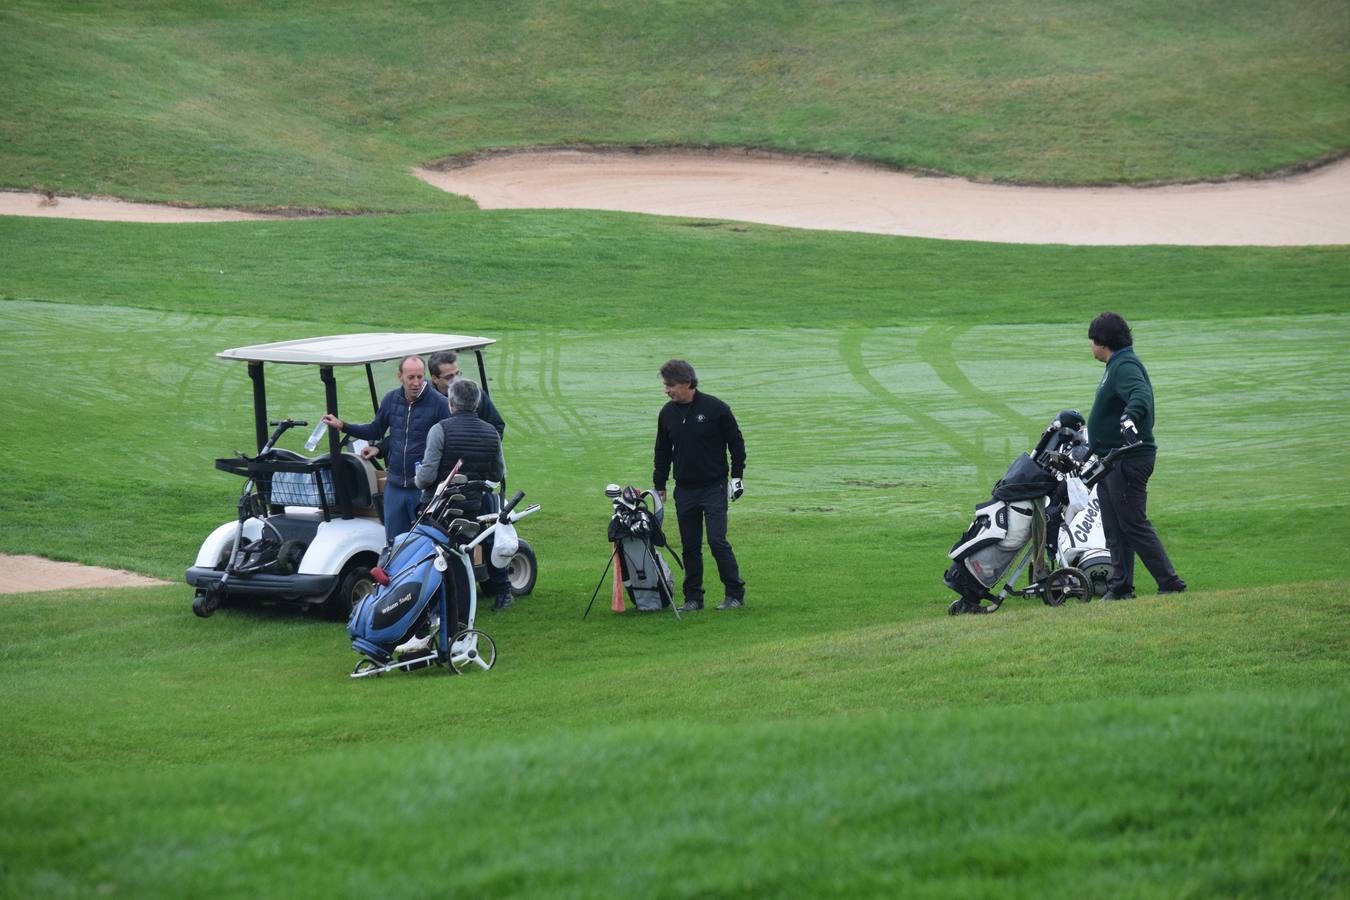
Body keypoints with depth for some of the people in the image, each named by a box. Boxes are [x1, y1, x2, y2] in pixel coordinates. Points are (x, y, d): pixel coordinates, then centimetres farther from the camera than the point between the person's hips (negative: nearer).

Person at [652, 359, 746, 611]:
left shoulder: (715, 408, -8)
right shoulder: (668, 413, 6)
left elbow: (736, 442, -1)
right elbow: (663, 452, 16)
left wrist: (737, 476, -4)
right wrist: (659, 486, 13)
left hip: (714, 488, -5)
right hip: (684, 491, 5)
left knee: (717, 541, -10)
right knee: (689, 547, 6)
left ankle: (735, 594, -1)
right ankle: (693, 597, 13)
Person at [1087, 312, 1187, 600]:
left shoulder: (1125, 366, -15)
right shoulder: (1116, 366, 18)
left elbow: (1141, 394, -35)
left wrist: (1130, 416, -55)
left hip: (1128, 459, -11)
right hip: (1111, 461, 11)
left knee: (1133, 525, -9)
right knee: (1114, 528, 11)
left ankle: (1170, 583, -6)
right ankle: (1120, 587, 16)